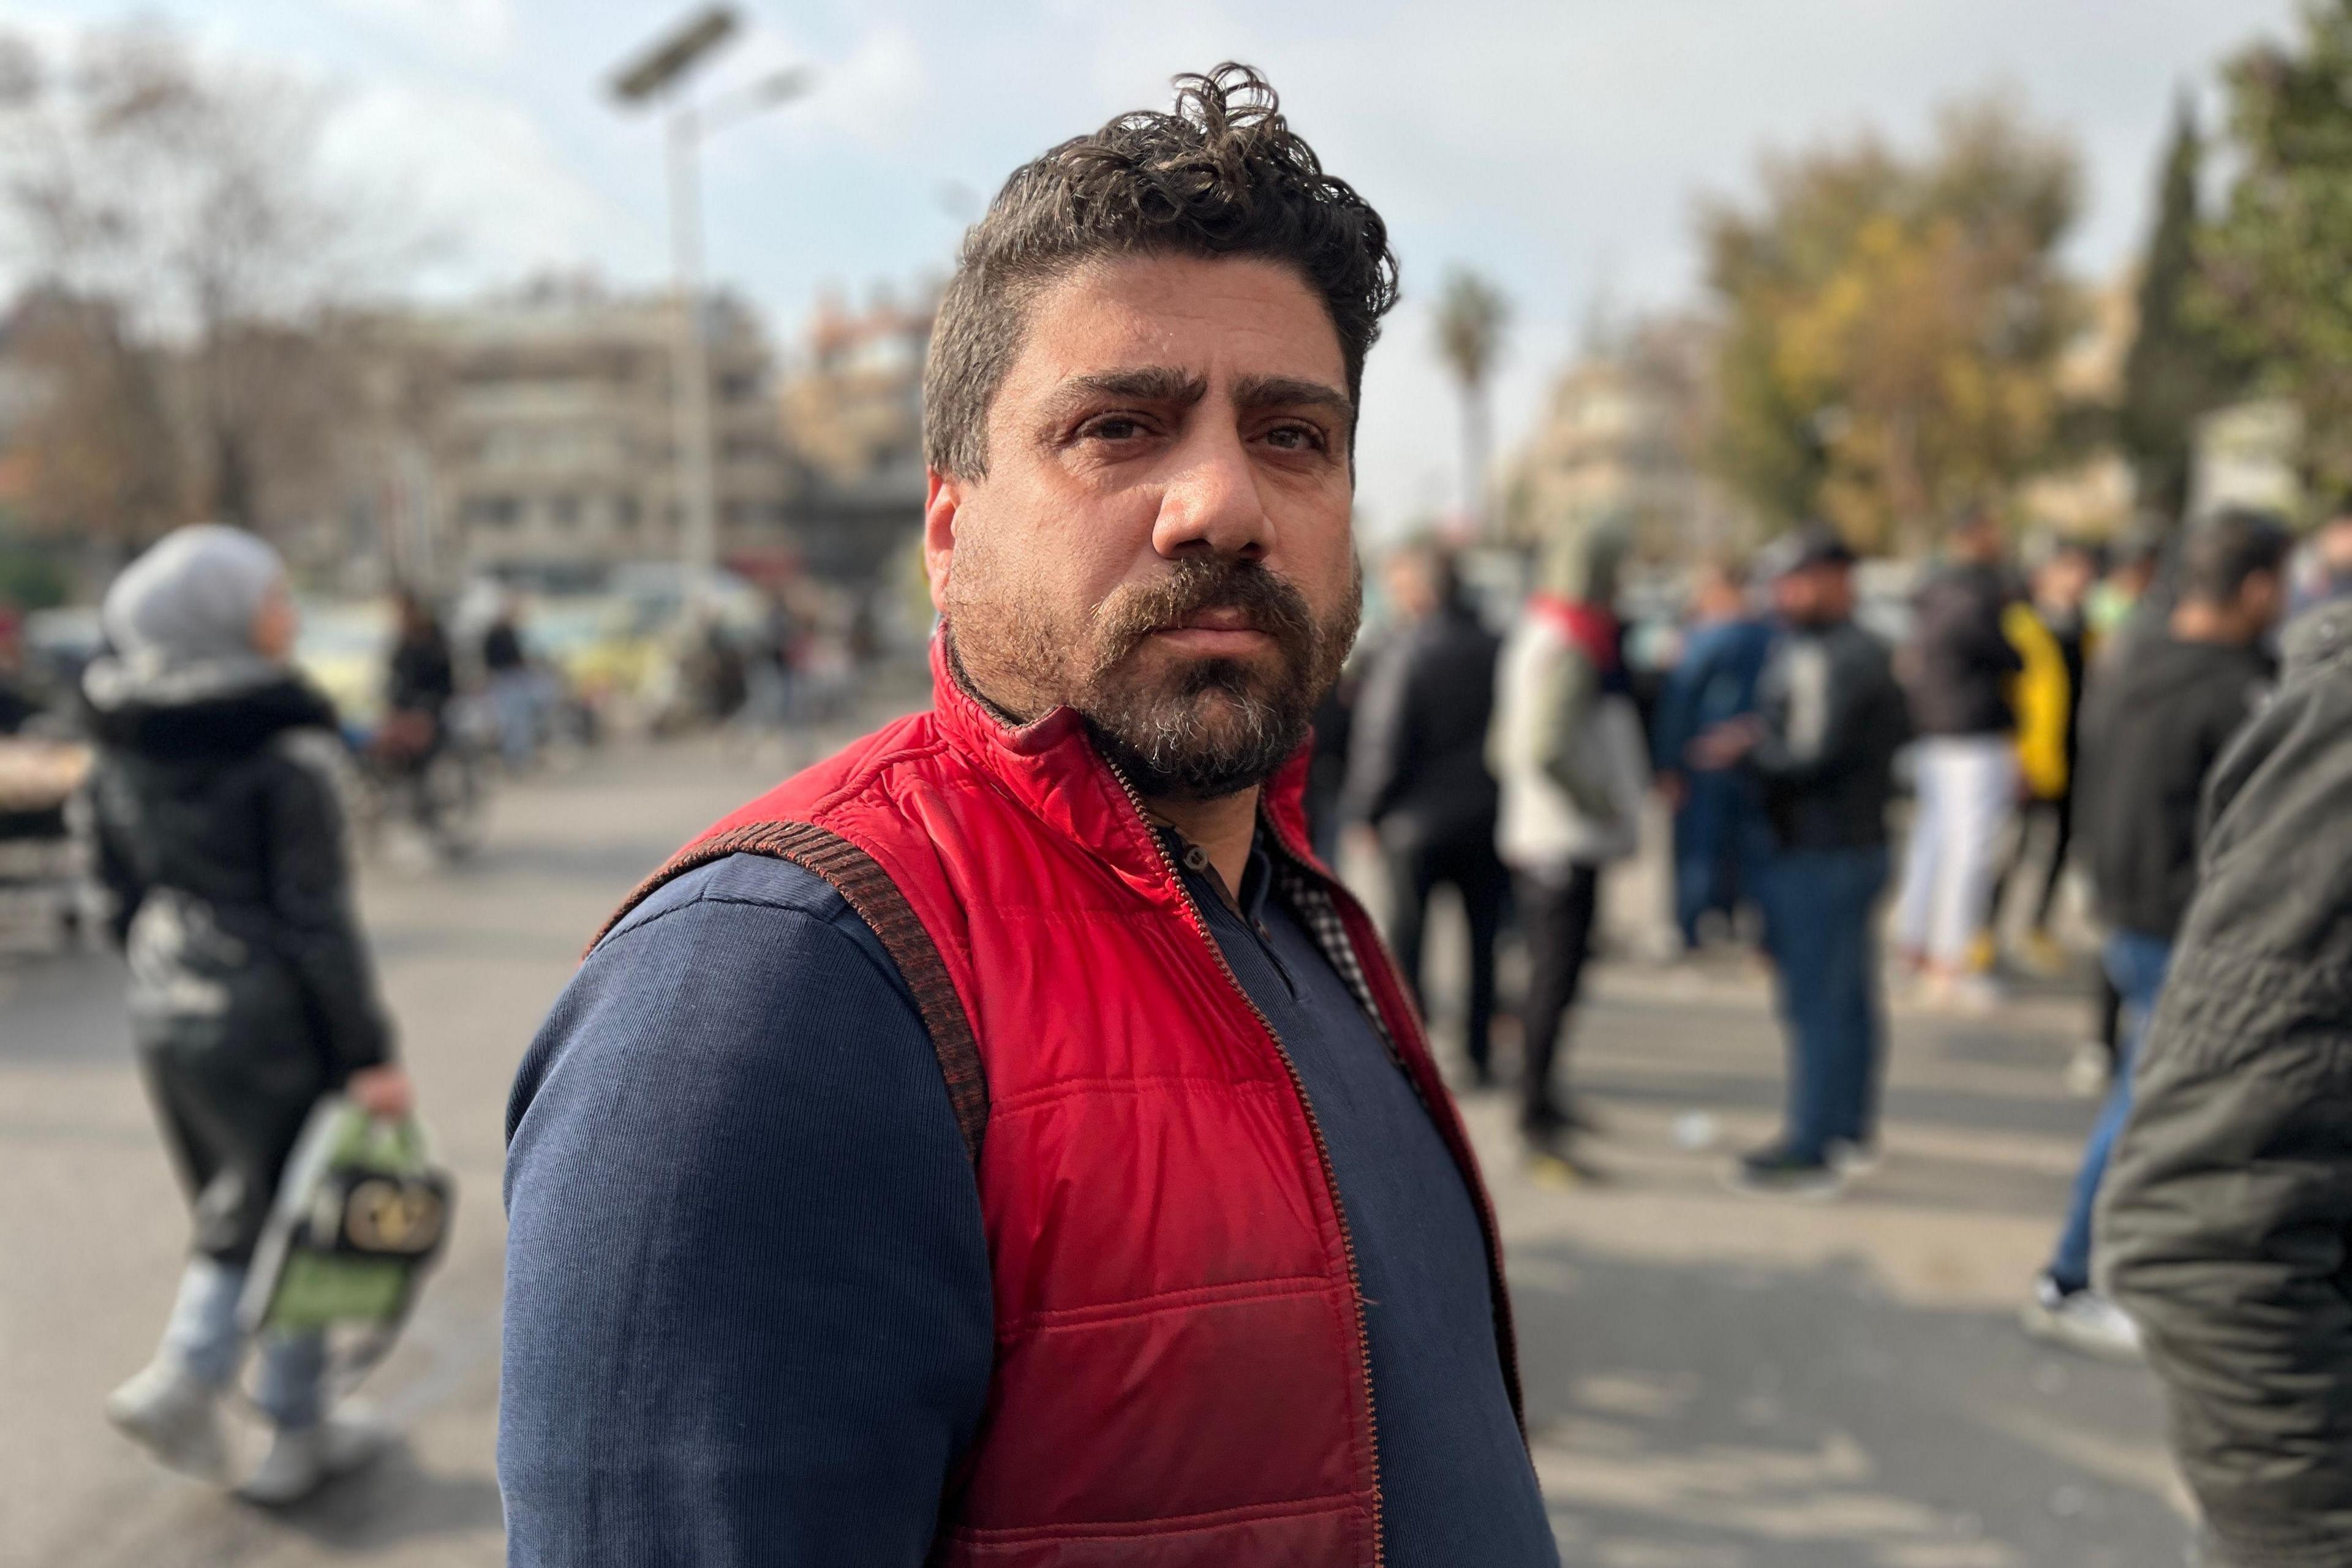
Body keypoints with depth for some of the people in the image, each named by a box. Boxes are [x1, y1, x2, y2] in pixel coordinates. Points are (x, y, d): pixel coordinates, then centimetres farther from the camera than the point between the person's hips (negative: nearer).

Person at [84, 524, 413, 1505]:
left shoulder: (125, 750, 4)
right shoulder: (282, 751, -18)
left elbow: (121, 892, 11)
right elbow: (317, 917, -17)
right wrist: (367, 1053, -12)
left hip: (161, 1014, 7)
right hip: (265, 1019, -7)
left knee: (234, 1212, 23)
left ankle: (185, 1372, 16)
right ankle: (296, 1438, 16)